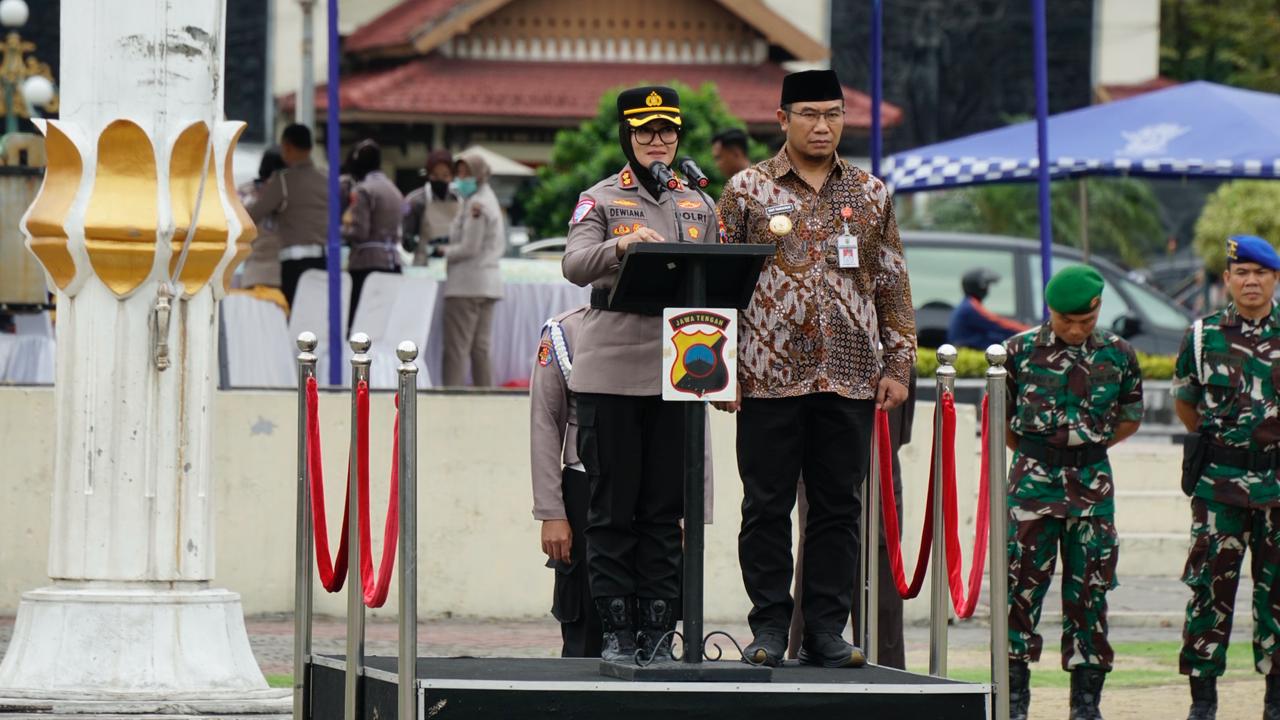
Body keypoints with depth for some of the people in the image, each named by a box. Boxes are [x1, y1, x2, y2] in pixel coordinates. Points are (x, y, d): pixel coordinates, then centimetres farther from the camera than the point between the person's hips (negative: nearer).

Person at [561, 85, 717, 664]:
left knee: (665, 508, 4)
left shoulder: (698, 207, 15)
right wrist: (621, 246, -33)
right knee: (613, 507, -1)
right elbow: (575, 266, -13)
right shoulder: (600, 200, 2)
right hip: (612, 372, -3)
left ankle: (658, 630, 7)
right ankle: (617, 631, 2)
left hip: (677, 373, 4)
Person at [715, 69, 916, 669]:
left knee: (839, 507, 4)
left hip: (850, 380, 2)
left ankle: (826, 630, 10)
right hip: (769, 379, -2)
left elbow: (893, 286, 13)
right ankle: (769, 629, 7)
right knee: (767, 506, 1)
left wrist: (898, 365, 6)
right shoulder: (747, 190, 3)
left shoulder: (871, 194, 11)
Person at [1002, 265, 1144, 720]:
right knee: (1022, 581, -3)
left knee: (1089, 588, 3)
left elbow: (1130, 418, 15)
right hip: (1033, 479, -1)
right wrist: (1037, 455, 9)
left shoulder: (1117, 355, 3)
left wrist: (1086, 450, 11)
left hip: (1092, 481, 1)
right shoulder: (1021, 350, -1)